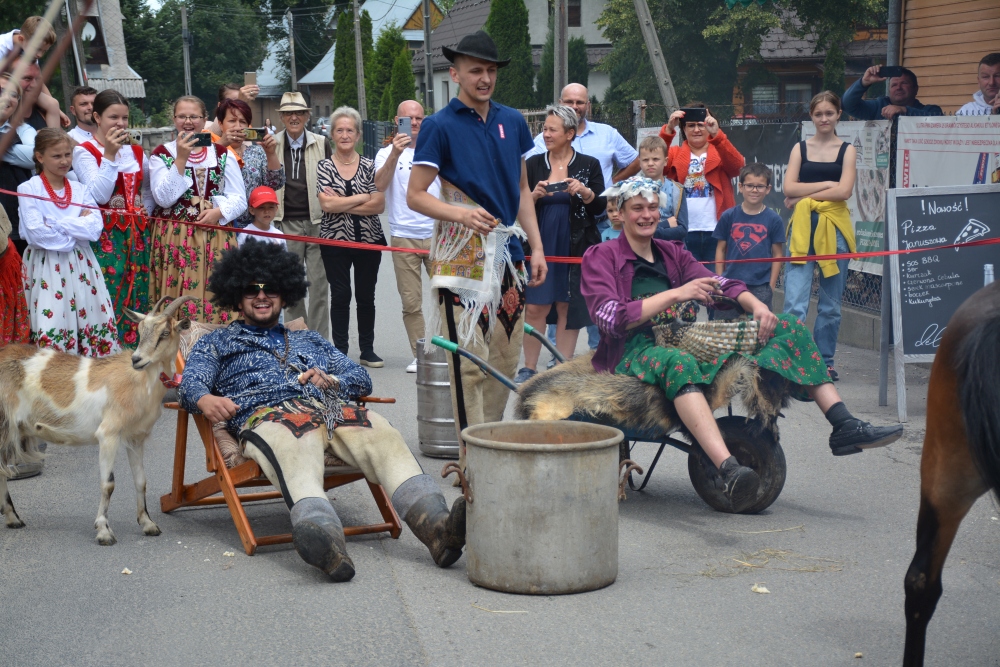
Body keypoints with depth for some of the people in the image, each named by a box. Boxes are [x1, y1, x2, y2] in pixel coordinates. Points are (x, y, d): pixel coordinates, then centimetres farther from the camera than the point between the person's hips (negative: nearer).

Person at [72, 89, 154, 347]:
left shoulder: (136, 152, 12)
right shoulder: (84, 151, -4)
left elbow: (148, 191, 25)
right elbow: (99, 195, -16)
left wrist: (144, 214, 7)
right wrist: (109, 155, -19)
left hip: (137, 235, 5)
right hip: (105, 236, -5)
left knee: (137, 299, 5)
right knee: (109, 299, -8)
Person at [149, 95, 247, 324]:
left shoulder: (221, 154, 10)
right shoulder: (161, 154, 4)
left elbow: (240, 199, 7)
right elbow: (163, 199, -9)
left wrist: (219, 212, -13)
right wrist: (181, 160, -14)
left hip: (216, 239, 2)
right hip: (175, 239, -2)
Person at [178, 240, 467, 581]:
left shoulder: (310, 340, 40)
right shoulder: (217, 342, 32)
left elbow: (361, 379, 29)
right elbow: (191, 382, 12)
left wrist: (332, 381, 4)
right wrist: (206, 400, -14)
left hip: (331, 409, 3)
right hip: (267, 414, -3)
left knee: (385, 438, -32)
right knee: (296, 453, -42)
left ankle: (436, 526, -54)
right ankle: (326, 540, -71)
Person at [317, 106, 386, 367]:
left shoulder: (369, 166, 4)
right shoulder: (325, 167, 1)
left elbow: (379, 206, -7)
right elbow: (326, 204, -12)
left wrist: (342, 204, -12)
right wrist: (362, 198, -9)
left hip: (369, 240, 1)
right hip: (335, 240, -1)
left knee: (366, 296, 7)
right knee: (340, 295, 1)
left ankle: (368, 350, 16)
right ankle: (340, 351, 8)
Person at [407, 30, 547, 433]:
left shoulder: (512, 122, 12)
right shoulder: (440, 125, -4)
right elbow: (415, 196, -6)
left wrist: (536, 247, 12)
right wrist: (460, 213, -23)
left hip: (507, 252, 6)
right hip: (461, 255, -5)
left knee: (507, 359, 9)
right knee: (470, 362, -6)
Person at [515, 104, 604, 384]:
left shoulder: (589, 165, 2)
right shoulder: (533, 164, 7)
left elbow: (600, 207, 1)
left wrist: (585, 192, -18)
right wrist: (534, 195, -13)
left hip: (576, 248, -1)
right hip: (540, 246, 1)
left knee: (569, 308, 3)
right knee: (534, 307, -2)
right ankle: (529, 368, 9)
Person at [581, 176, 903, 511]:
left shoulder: (672, 253, 22)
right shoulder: (601, 257, 4)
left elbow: (717, 283, 7)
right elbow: (611, 318, -12)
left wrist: (757, 306, -13)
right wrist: (675, 294, -18)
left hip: (688, 342, 7)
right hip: (634, 354, -7)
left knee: (788, 327, -2)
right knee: (678, 361, -44)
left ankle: (845, 427, -14)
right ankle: (730, 471, -62)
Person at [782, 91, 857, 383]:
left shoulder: (847, 150, 6)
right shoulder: (801, 148, 10)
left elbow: (844, 191, -7)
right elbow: (789, 188, -2)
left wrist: (804, 194, -7)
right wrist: (826, 185, -8)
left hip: (834, 227, 0)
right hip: (802, 227, 0)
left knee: (831, 301, 8)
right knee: (795, 300, -11)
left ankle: (825, 360, 19)